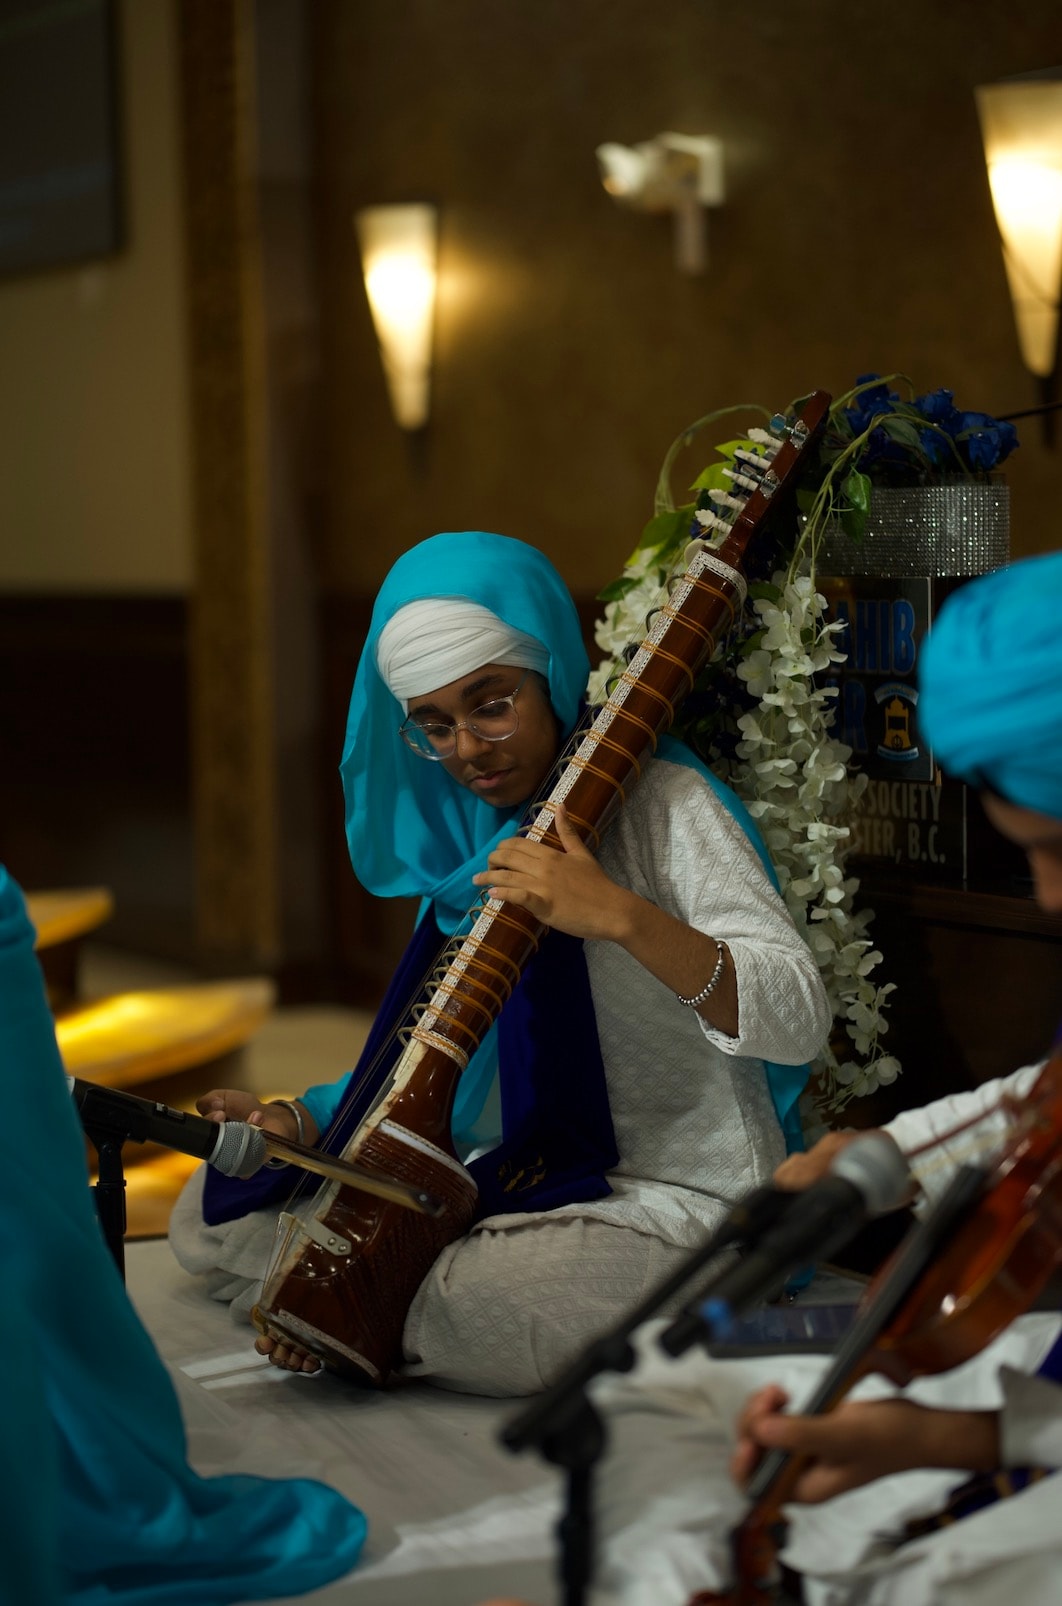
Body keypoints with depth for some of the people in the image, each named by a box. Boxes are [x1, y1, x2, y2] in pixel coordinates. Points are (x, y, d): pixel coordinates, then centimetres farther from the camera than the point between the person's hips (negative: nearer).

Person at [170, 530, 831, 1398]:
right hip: (512, 1180, 7)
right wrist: (306, 1121, 5)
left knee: (438, 1308, -33)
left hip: (669, 1206, -7)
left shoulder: (660, 804, -13)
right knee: (209, 1220, 1)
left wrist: (619, 916, -37)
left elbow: (798, 1021, -25)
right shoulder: (468, 837, 10)